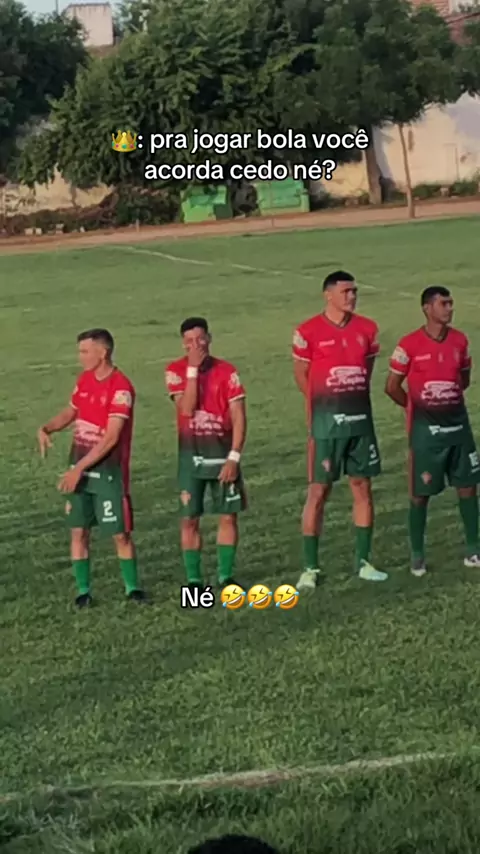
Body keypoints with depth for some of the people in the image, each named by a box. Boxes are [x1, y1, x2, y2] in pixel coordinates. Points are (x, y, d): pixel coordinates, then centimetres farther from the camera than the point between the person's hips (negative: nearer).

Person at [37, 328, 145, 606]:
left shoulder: (121, 387, -18)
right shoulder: (84, 379, 6)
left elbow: (111, 438, -21)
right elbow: (71, 411, 22)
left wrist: (79, 468, -21)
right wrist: (46, 429, 1)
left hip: (108, 471, -6)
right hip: (80, 468, 6)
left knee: (121, 534, 2)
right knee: (79, 531, 5)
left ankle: (132, 587, 16)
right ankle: (83, 590, 14)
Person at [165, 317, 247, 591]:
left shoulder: (226, 371, -4)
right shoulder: (176, 370, -3)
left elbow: (239, 417, -6)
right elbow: (186, 408, -17)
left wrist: (233, 457, -13)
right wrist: (193, 369, -18)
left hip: (222, 450, 0)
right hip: (190, 453, 0)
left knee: (228, 516, 3)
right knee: (190, 519, 1)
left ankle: (226, 576, 14)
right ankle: (193, 579, 10)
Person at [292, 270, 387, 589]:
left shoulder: (367, 329, 4)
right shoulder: (309, 332, -8)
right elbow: (301, 375, 3)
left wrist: (352, 396, 13)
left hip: (361, 418, 4)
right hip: (326, 421, -4)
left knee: (363, 488, 8)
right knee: (318, 492, -2)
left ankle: (363, 561, 18)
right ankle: (310, 568, 5)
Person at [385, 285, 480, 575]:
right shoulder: (410, 344, -13)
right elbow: (392, 386, -4)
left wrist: (446, 399, 12)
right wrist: (418, 408, 6)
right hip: (426, 429, -4)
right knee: (421, 493, 3)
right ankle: (417, 555, 15)